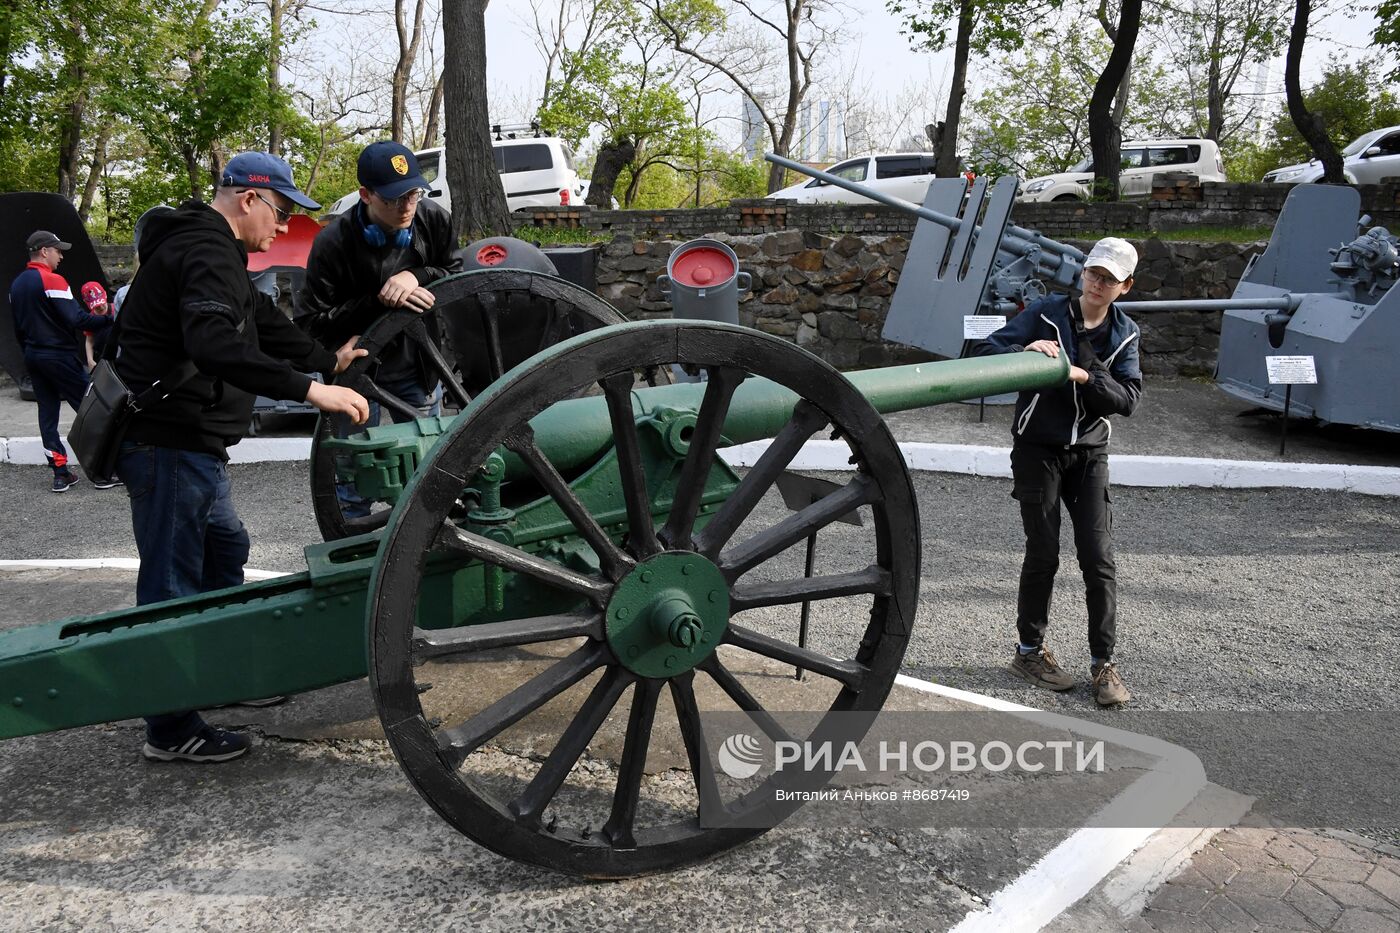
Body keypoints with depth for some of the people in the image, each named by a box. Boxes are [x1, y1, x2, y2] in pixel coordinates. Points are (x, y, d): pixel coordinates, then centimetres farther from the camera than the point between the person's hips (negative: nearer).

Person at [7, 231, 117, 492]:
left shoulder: (16, 284, 12)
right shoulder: (52, 280, -14)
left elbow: (19, 327, 16)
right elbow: (76, 320, -23)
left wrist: (30, 354, 23)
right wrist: (109, 319, -18)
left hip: (33, 356, 8)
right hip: (61, 357, -8)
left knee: (47, 413, 8)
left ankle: (61, 473, 9)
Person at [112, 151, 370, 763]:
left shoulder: (211, 250, 17)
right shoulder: (207, 253, -18)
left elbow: (261, 322, 26)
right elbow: (216, 344, -34)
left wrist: (329, 359, 26)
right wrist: (310, 390, -39)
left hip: (189, 442, 11)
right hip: (171, 443, -11)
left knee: (224, 549, 23)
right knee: (173, 582, -4)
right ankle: (171, 730, 5)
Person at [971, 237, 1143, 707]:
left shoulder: (1125, 333, 6)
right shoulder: (1046, 313, -4)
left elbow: (1128, 399, -4)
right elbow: (983, 351, -11)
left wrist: (1086, 377, -21)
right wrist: (1025, 351, -30)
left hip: (1089, 453, 3)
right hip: (1038, 450, -3)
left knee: (1099, 558, 0)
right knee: (1043, 554, 0)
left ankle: (1102, 663, 10)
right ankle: (1030, 651, 18)